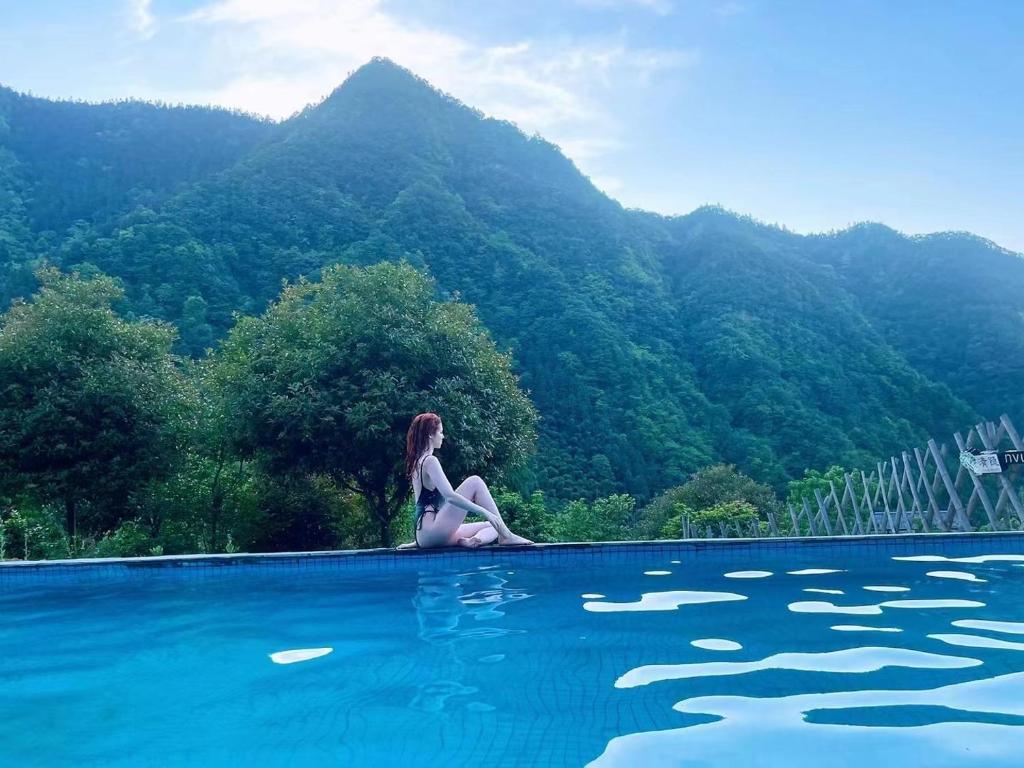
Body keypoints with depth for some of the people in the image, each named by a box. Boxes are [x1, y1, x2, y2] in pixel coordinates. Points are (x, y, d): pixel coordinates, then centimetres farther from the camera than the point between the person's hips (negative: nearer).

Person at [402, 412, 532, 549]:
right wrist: (485, 512, -20)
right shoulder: (430, 461, -9)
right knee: (474, 482, -9)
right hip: (431, 533, -10)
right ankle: (506, 536, -11)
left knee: (492, 526, 13)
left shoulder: (417, 461, 20)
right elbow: (450, 496, -21)